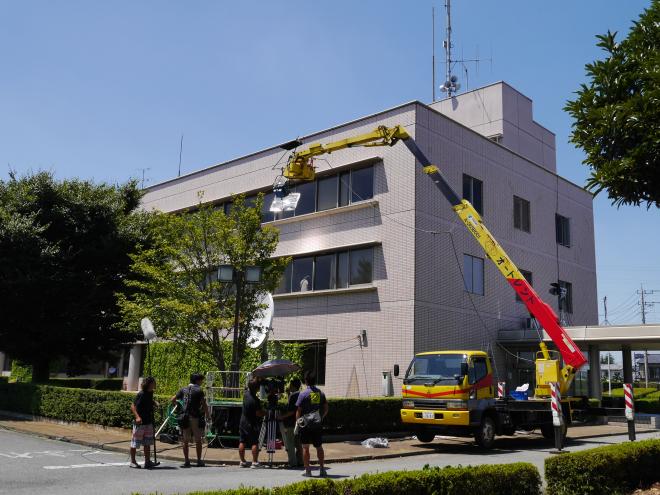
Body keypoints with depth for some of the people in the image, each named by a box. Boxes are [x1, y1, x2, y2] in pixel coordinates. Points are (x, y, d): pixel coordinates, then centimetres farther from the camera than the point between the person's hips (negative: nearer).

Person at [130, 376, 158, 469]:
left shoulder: (150, 393, 6)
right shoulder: (141, 394, -17)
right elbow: (133, 406, -20)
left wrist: (155, 403, 8)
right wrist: (137, 417, -32)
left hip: (148, 422, 8)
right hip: (140, 422, -8)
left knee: (148, 443, 10)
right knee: (135, 442, 5)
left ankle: (147, 462, 16)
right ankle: (133, 461, 17)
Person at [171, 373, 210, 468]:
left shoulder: (183, 390, 9)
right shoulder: (199, 390, -5)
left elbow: (172, 400, 9)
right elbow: (204, 404, -11)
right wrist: (207, 414, 3)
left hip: (184, 416, 4)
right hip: (195, 417, -4)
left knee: (185, 440, 9)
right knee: (198, 440, 6)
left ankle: (186, 461, 9)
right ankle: (199, 461, 8)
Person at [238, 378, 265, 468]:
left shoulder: (246, 394, -2)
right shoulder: (255, 400, -20)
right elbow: (259, 413, -18)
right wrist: (266, 413, -2)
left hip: (243, 422, 7)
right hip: (252, 424, -7)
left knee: (242, 442, 8)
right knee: (254, 443, 0)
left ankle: (242, 461, 13)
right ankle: (255, 462, -1)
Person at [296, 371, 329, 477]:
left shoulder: (303, 394, -10)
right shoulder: (321, 393, 3)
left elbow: (298, 410, -9)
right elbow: (326, 409, 5)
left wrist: (298, 421, 3)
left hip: (306, 425, -4)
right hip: (317, 425, 4)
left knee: (305, 447, 5)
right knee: (319, 447, 12)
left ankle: (307, 470, 7)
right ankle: (322, 469, 10)